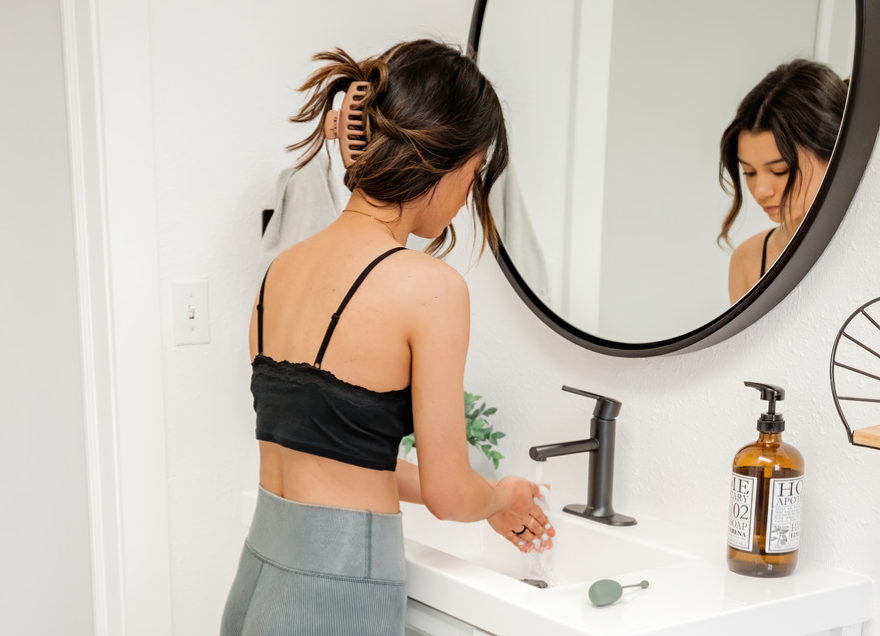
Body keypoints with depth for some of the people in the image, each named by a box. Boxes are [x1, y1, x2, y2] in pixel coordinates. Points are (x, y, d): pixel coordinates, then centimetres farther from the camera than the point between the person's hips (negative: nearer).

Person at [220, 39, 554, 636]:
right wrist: (504, 497, 13)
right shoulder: (428, 284, -17)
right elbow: (448, 493, -11)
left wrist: (486, 502, 22)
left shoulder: (281, 268, 5)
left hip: (256, 582, 7)